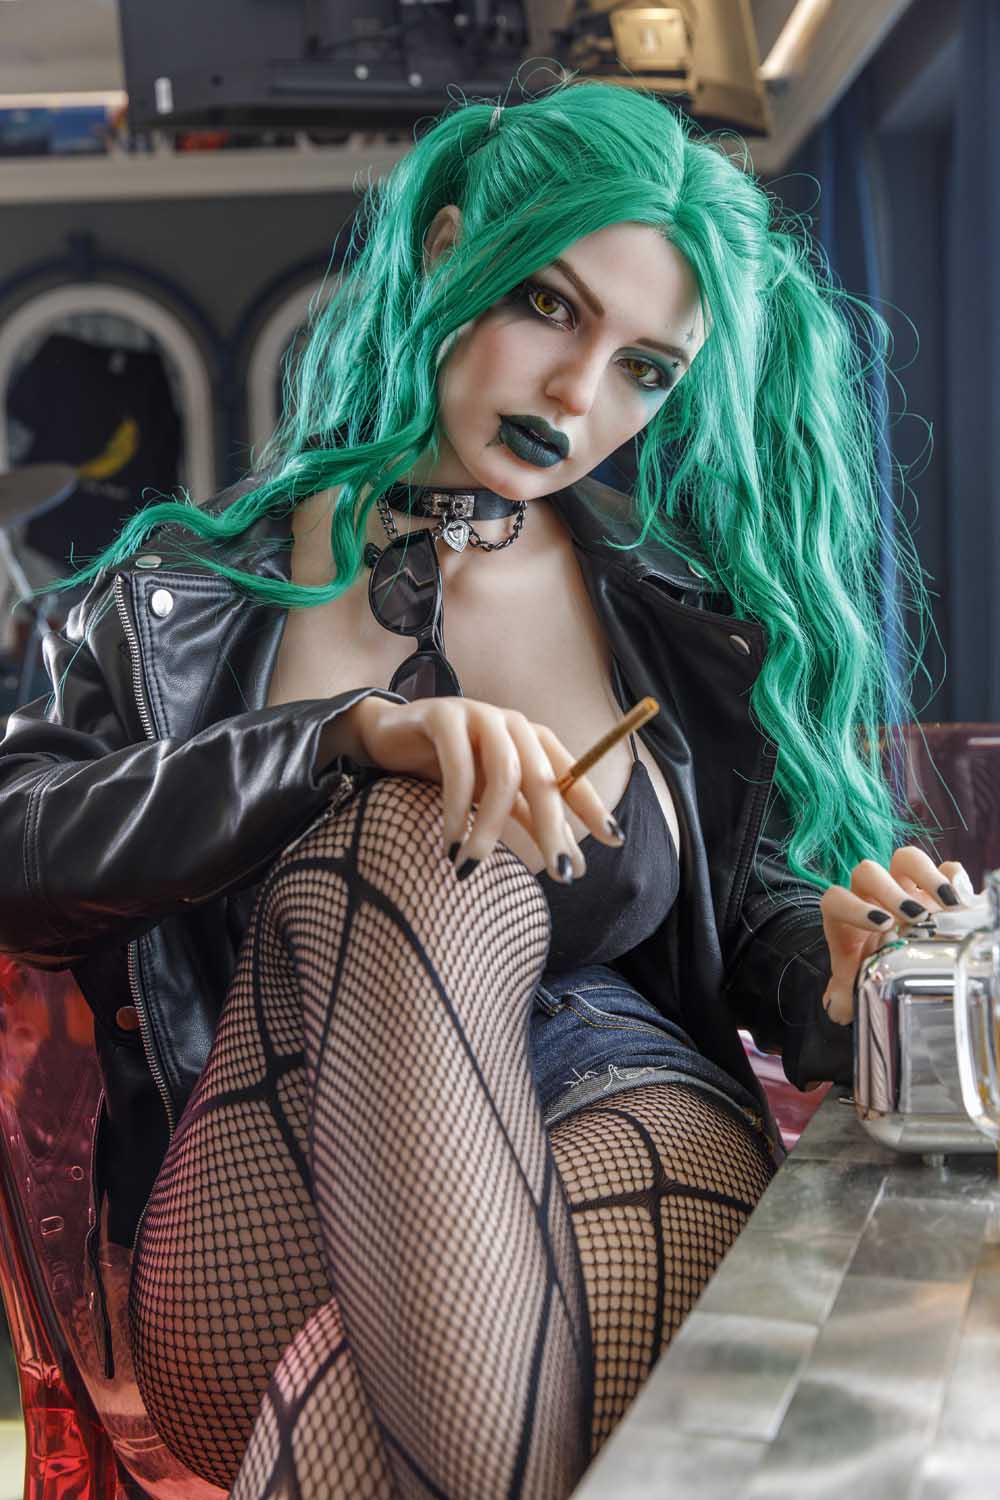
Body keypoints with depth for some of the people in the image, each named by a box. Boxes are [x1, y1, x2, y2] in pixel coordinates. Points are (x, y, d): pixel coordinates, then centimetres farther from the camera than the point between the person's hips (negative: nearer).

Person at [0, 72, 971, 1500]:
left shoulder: (686, 609, 12)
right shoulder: (212, 575, 6)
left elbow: (744, 890, 16)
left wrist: (818, 956, -10)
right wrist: (347, 738, -22)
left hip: (617, 1124, -1)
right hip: (272, 1207, 2)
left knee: (672, 1147, -38)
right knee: (413, 839, -30)